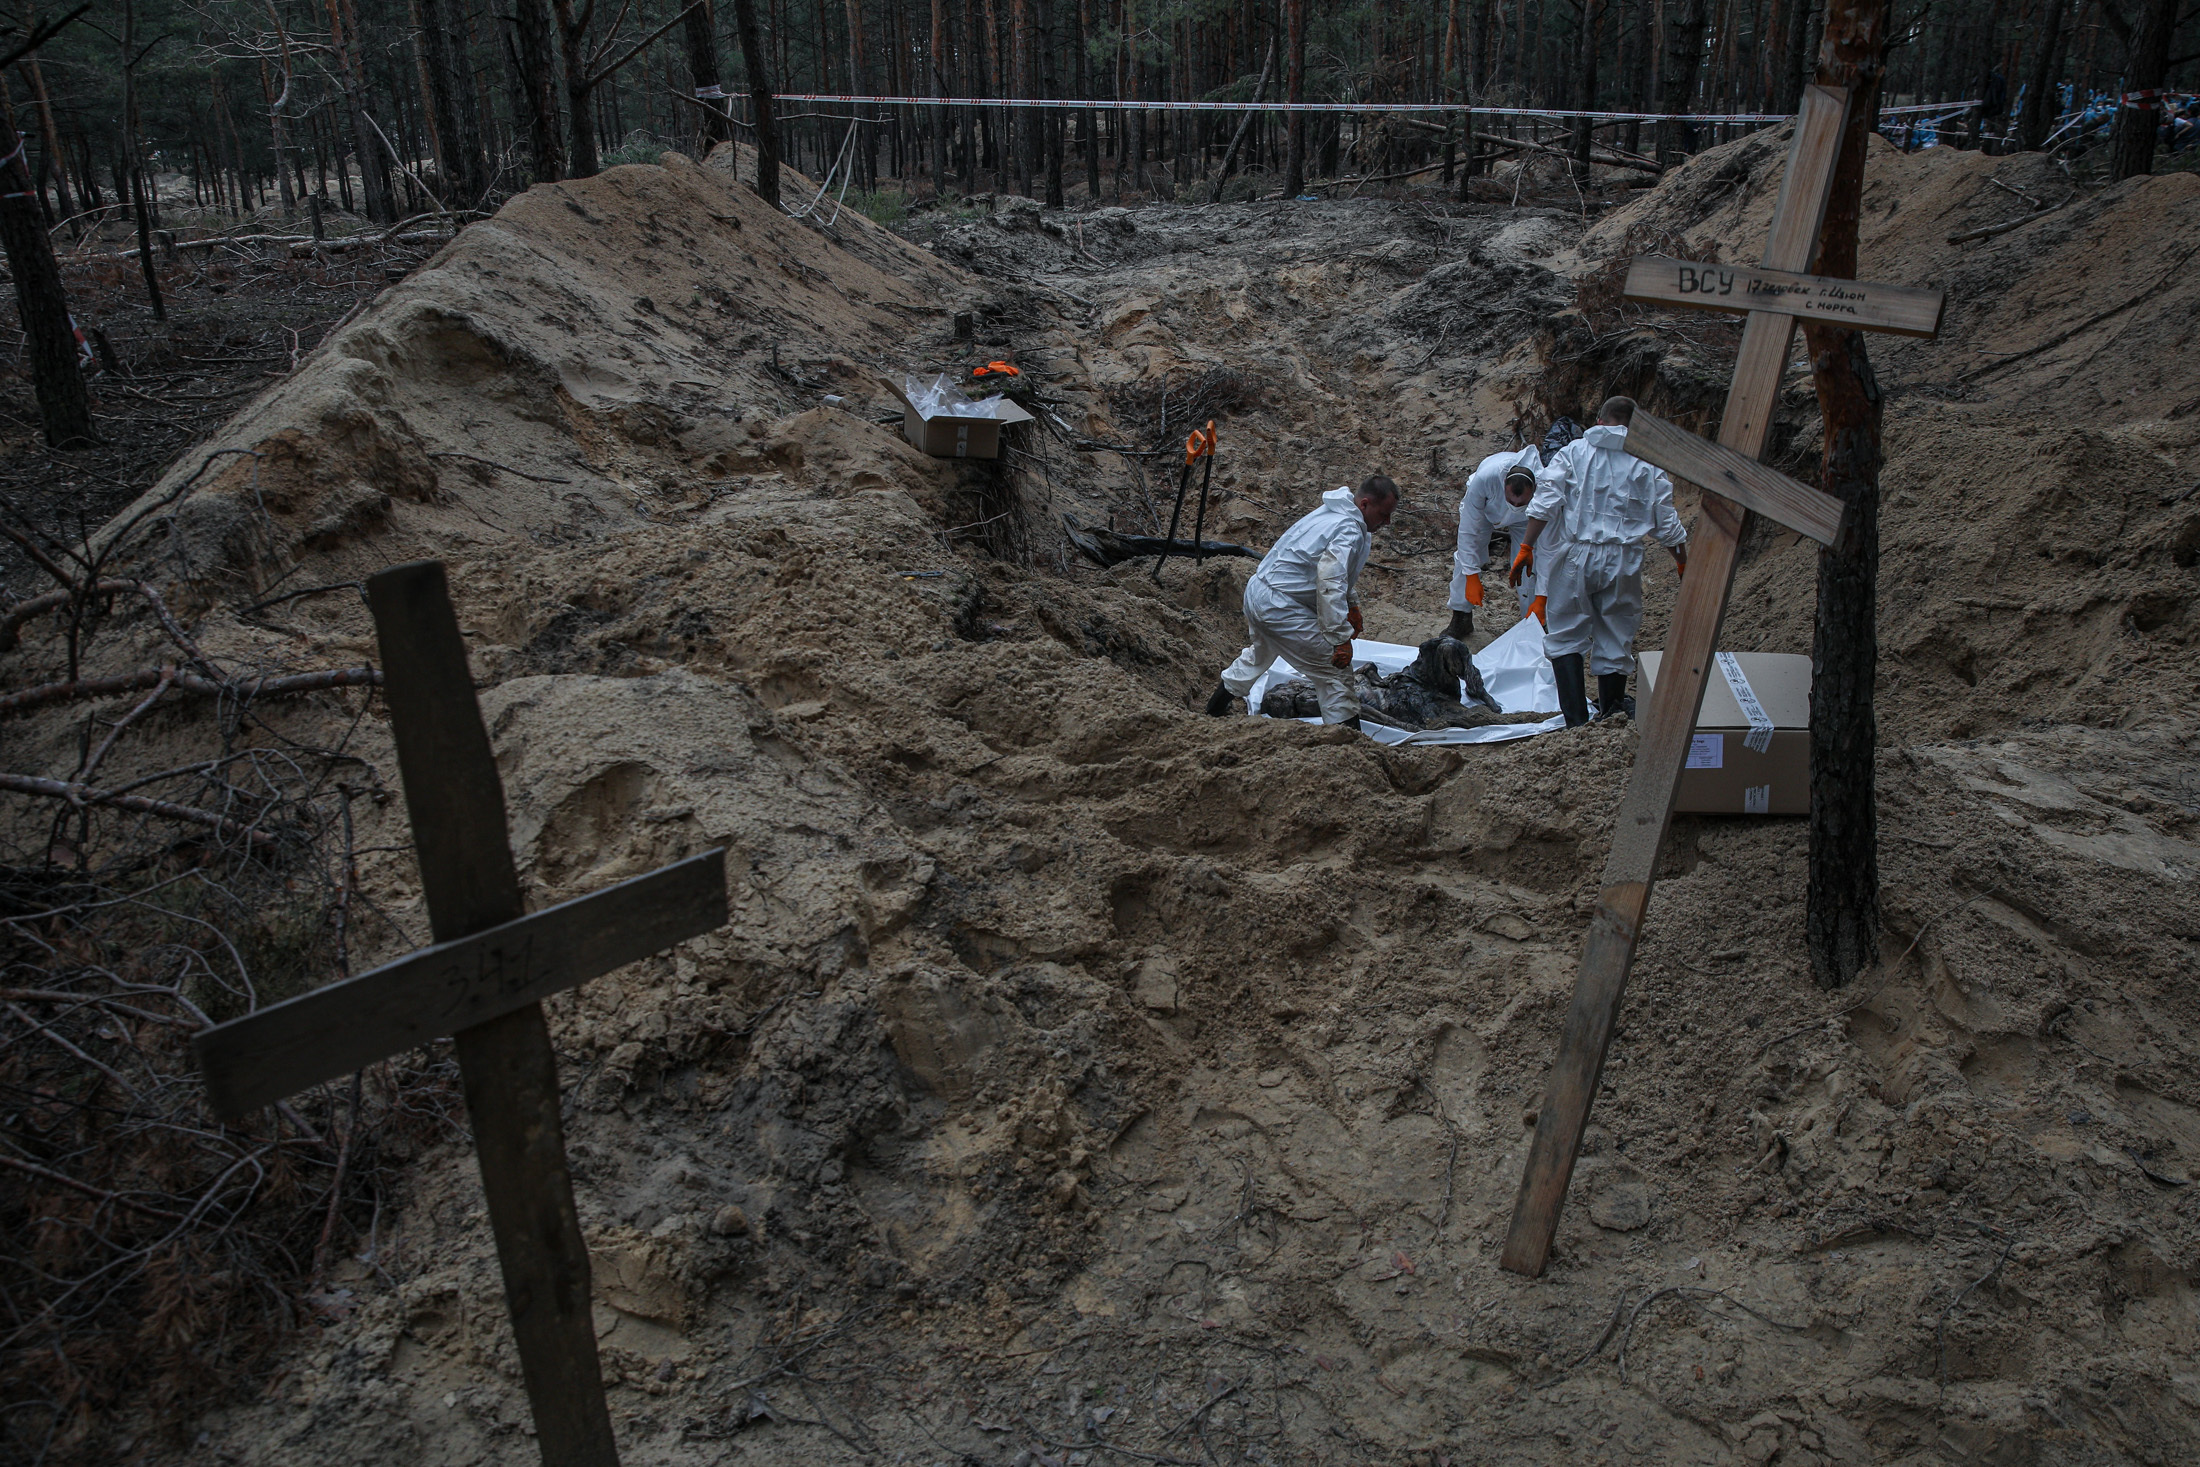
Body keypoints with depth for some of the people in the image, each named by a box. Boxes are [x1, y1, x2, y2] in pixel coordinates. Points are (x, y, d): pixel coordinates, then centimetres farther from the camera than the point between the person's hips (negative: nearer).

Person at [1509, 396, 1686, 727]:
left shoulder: (1573, 452, 5)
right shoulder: (1649, 463, 7)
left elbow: (1545, 502, -5)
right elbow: (1666, 521, 8)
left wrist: (1526, 547, -3)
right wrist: (1683, 561, 22)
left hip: (1575, 554, -1)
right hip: (1623, 561, 1)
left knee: (1565, 637, 6)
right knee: (1615, 641, 13)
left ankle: (1577, 721, -4)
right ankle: (1611, 712, 24)